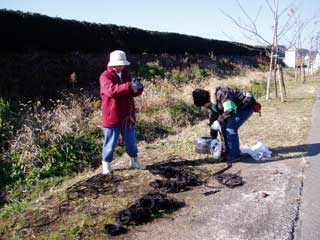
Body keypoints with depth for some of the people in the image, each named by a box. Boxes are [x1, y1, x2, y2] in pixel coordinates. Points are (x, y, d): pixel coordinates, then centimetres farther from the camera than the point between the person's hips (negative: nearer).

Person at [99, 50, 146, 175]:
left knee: (131, 141, 17)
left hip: (127, 115, 6)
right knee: (110, 142, 4)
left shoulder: (127, 74, 9)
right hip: (112, 116, -6)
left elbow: (133, 92, 10)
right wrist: (129, 86, -42)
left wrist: (138, 88, -14)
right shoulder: (105, 76, -12)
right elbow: (111, 90, -32)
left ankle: (134, 161, 33)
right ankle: (106, 165, 20)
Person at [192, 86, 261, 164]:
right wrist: (213, 138, 7)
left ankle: (234, 155, -6)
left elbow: (229, 111, -38)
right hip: (238, 107, 9)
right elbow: (213, 117, 5)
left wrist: (218, 121, -27)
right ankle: (228, 152, 17)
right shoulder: (212, 103, -2)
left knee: (231, 128, -17)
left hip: (247, 106, -9)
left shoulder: (221, 94, -31)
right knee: (224, 126, 4)